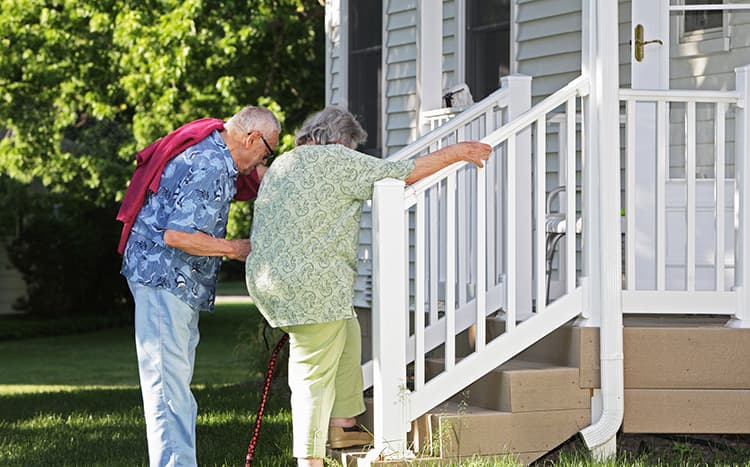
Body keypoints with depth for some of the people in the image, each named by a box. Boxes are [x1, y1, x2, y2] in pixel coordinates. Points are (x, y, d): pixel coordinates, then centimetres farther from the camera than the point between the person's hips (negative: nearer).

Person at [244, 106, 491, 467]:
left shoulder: (282, 164, 20)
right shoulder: (336, 160, -6)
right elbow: (402, 174, -5)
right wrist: (456, 152, 5)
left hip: (267, 280, 9)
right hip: (311, 285, -9)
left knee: (347, 332, 24)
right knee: (315, 372, -3)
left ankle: (342, 424, 26)